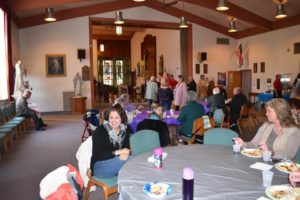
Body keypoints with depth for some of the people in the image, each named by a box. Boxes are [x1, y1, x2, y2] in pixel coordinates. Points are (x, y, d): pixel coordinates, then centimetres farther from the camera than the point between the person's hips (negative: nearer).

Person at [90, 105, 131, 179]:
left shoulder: (125, 130, 6)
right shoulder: (100, 131, -8)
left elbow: (127, 148, 0)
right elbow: (96, 155, -13)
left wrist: (125, 154, -25)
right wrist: (117, 152, -23)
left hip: (116, 162, 5)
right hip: (100, 166, -4)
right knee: (129, 160, -29)